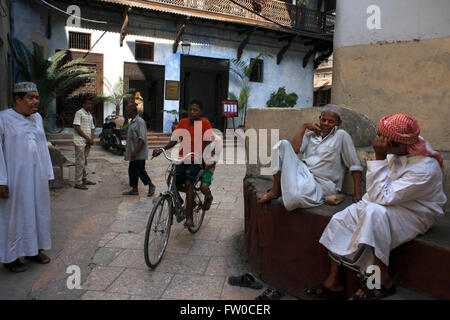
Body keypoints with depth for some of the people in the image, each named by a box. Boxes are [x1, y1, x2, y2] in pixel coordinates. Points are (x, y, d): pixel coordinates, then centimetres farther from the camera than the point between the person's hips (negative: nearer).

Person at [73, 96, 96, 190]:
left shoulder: (90, 115, 17)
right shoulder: (79, 113, -7)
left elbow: (92, 128, 19)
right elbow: (77, 127, -14)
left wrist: (91, 139, 0)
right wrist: (88, 138, -14)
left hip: (88, 142, 8)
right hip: (80, 141, -7)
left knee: (84, 161, 15)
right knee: (80, 162, -6)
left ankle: (84, 179, 25)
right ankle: (78, 183, -2)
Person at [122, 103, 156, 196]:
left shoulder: (140, 122, -15)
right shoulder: (132, 122, 16)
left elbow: (142, 139, -22)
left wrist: (135, 152, -27)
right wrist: (131, 152, 22)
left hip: (139, 153, -10)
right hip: (133, 154, 10)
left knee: (140, 170, -8)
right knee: (132, 170, 11)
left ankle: (151, 186, 7)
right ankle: (134, 190, 18)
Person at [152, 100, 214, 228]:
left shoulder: (205, 123, -3)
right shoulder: (182, 122, 8)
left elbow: (208, 143, -7)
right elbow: (174, 140, 4)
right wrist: (161, 149, -11)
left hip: (196, 160, -4)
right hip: (182, 158, 4)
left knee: (189, 183, -21)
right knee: (174, 183, -13)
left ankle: (189, 217, -17)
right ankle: (191, 193, 21)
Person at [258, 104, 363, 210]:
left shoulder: (341, 136, 2)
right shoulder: (311, 135, 17)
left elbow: (355, 165, -2)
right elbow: (293, 148, -2)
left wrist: (357, 194, -10)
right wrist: (304, 126, 2)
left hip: (321, 183, -5)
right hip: (303, 173, 5)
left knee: (293, 198, -37)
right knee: (282, 144, -14)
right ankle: (275, 190, -11)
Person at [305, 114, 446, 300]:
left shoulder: (425, 168, -30)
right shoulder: (406, 148, -7)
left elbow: (382, 197, -32)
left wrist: (379, 157, -35)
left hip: (413, 215, -8)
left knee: (375, 212, -39)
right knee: (340, 220, -7)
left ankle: (383, 281, -22)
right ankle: (334, 282, -2)